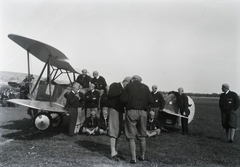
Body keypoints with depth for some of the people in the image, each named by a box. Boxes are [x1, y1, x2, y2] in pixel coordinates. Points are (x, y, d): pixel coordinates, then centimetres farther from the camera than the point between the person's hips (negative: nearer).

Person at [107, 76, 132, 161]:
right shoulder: (114, 85, -6)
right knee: (114, 130, -11)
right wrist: (121, 91, -23)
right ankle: (113, 152, -10)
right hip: (113, 109, -7)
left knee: (119, 130, 9)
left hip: (120, 110, 7)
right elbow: (110, 94, -21)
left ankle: (115, 150, 20)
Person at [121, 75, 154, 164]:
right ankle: (142, 156, 27)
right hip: (143, 112, 3)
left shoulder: (129, 86, 0)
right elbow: (151, 101, 0)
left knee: (131, 136, 3)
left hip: (131, 112, -3)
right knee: (142, 136, 16)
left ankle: (133, 158, 0)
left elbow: (123, 99, -9)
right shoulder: (145, 87, 7)